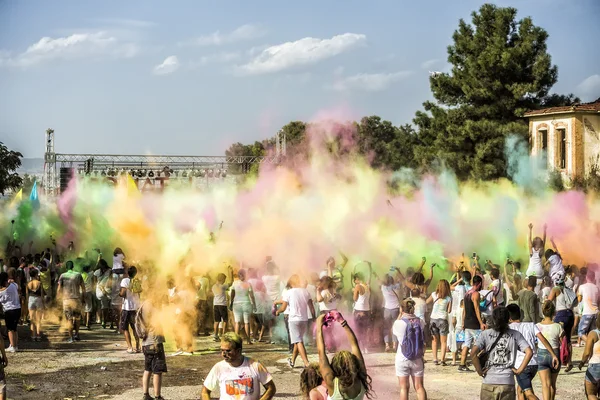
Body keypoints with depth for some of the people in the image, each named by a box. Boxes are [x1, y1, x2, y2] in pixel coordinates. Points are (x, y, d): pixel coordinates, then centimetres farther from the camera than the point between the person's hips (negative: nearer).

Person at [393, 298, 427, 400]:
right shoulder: (421, 322, -7)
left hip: (402, 359, -2)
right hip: (417, 359, 2)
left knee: (404, 388, 8)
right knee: (419, 387, 12)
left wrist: (400, 315, 10)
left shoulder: (399, 323, -15)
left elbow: (394, 331, 7)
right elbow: (424, 341, 4)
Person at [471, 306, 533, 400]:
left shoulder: (485, 334, -1)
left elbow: (473, 353, -14)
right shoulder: (515, 335, 3)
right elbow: (529, 352, -7)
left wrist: (479, 370, -3)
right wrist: (519, 370, -2)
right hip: (508, 382, 1)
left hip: (489, 382, -1)